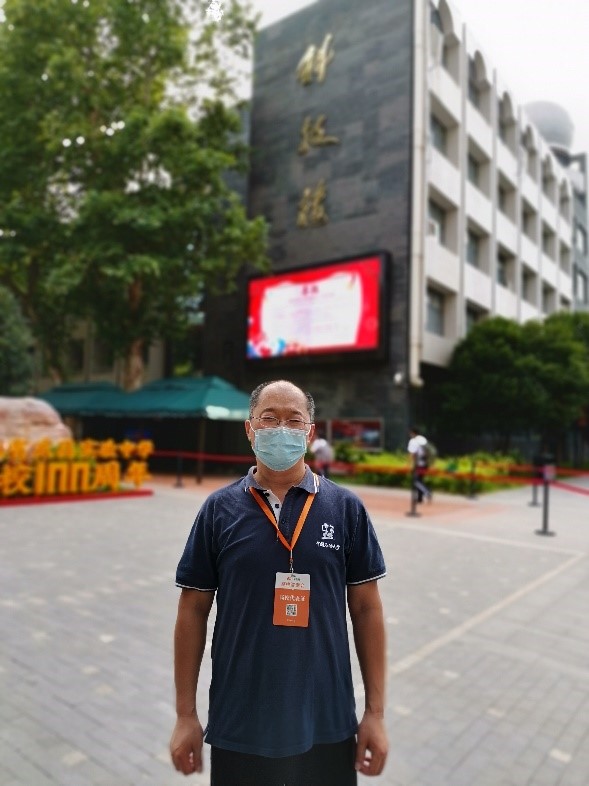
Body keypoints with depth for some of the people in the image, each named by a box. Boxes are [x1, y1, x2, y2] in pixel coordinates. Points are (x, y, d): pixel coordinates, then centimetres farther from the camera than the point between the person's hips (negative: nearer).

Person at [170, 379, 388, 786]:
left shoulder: (346, 508, -5)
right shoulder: (219, 509, -5)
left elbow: (367, 608, -1)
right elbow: (193, 611, 0)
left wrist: (376, 713, 0)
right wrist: (186, 715, 1)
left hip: (327, 726, 1)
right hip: (238, 727, 0)